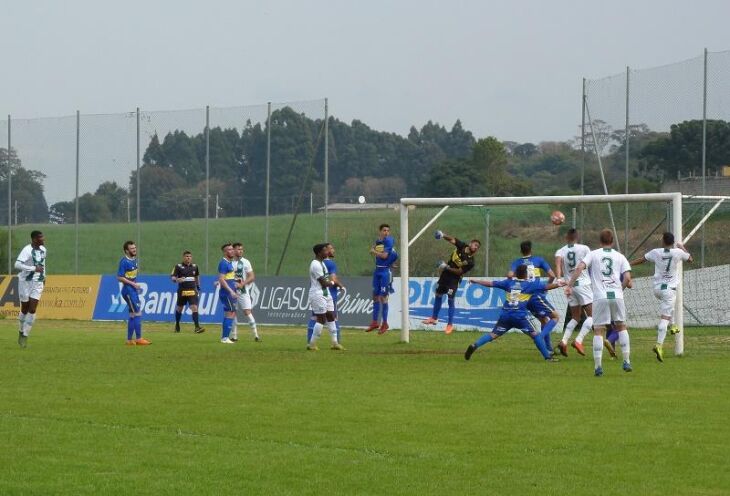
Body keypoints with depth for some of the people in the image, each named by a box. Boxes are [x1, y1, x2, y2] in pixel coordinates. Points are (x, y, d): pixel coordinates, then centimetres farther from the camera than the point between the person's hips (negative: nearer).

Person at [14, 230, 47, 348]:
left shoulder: (43, 249, 4)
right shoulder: (27, 250, -19)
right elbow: (17, 265, -30)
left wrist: (43, 275, 19)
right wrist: (34, 268, -31)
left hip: (37, 283, 5)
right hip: (25, 282, -5)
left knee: (32, 310, -5)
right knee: (25, 310, 6)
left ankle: (25, 337, -1)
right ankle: (21, 332, 29)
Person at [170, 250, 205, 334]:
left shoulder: (194, 266, 8)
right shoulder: (178, 266, -3)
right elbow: (172, 277, -5)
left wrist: (198, 287, 25)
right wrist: (177, 280, -27)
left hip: (192, 291, 1)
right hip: (182, 291, -1)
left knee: (194, 308, -13)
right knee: (179, 308, 12)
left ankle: (197, 327, -20)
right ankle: (177, 325, 34)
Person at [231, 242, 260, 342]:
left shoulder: (245, 262, 0)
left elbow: (252, 277, -4)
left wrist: (242, 283, -17)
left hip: (243, 292, -3)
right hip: (232, 291, 3)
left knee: (247, 312, -11)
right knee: (234, 313, 6)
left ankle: (255, 335, -10)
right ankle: (234, 336, 14)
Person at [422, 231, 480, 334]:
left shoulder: (470, 262, -19)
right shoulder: (462, 246, -8)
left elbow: (459, 271, -19)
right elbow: (452, 240, -10)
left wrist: (447, 267, -23)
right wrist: (443, 235, -29)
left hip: (454, 279, -5)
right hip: (445, 275, 5)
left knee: (451, 300, -9)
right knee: (438, 295, 15)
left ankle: (450, 325, 0)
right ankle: (434, 318, 32)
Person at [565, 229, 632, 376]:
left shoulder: (593, 254, 9)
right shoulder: (620, 257, 12)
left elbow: (579, 268, -7)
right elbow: (627, 278, 2)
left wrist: (570, 285, -6)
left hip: (600, 297, -2)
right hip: (617, 296, 2)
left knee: (598, 331, 1)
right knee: (621, 327, 19)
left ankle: (598, 366, -6)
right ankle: (627, 361, 15)